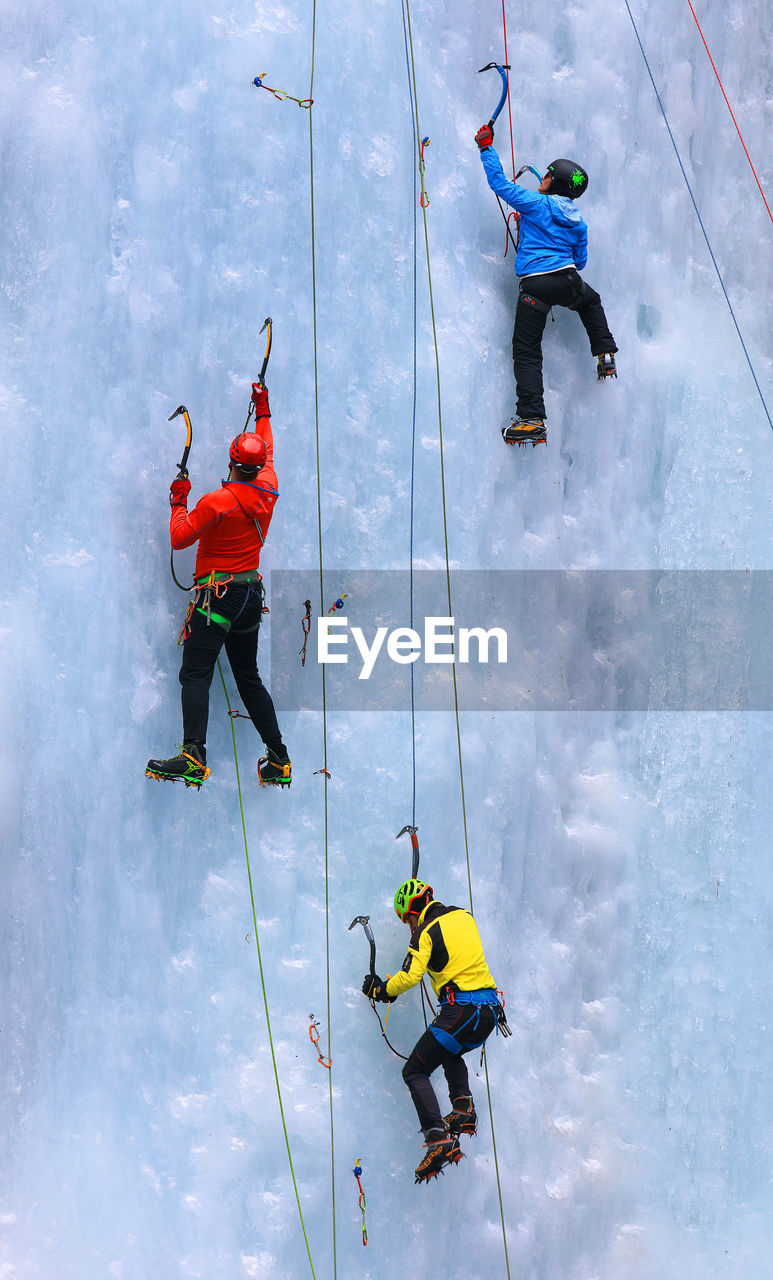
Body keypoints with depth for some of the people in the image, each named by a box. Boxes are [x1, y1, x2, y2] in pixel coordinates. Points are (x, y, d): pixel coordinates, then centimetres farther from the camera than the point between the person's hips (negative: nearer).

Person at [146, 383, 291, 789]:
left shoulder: (216, 502, -15)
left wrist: (179, 501, 6)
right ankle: (278, 760, 14)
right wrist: (263, 412, 37)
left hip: (216, 595, -7)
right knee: (249, 678, 15)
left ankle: (193, 758, -26)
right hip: (252, 595, 7)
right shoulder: (268, 490, 3)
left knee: (196, 675, -12)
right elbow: (268, 454, 24)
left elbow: (179, 538, -8)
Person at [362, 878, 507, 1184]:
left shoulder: (426, 932, -5)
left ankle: (439, 1139, -15)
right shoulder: (465, 917, 15)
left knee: (415, 1071, 0)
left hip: (460, 1011, -8)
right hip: (490, 1011, 8)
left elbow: (410, 976, -15)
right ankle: (464, 1108, 14)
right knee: (451, 1053, 35)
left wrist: (382, 990, 2)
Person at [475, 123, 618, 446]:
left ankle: (532, 419, -12)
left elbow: (499, 183, 2)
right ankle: (606, 355, 35)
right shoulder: (578, 223, 17)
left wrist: (486, 147, 12)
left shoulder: (535, 203, 2)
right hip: (569, 282, 5)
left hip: (535, 286, -5)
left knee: (526, 352, -2)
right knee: (590, 301, 40)